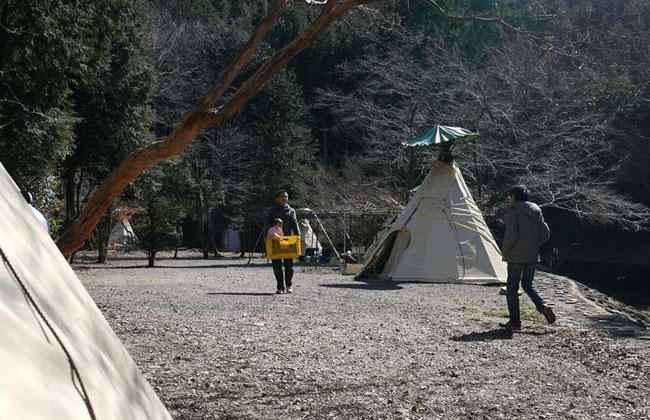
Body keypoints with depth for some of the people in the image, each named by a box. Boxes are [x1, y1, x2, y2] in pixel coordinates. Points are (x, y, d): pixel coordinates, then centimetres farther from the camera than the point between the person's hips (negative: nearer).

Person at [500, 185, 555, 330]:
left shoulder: (513, 211, -10)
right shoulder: (536, 211, 11)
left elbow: (511, 234, -20)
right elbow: (545, 234, 10)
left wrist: (505, 251, -6)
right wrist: (534, 246, 16)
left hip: (516, 256, -6)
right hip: (533, 255, 6)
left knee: (512, 287, 4)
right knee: (528, 284, 20)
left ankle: (515, 320, 5)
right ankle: (543, 306, -2)